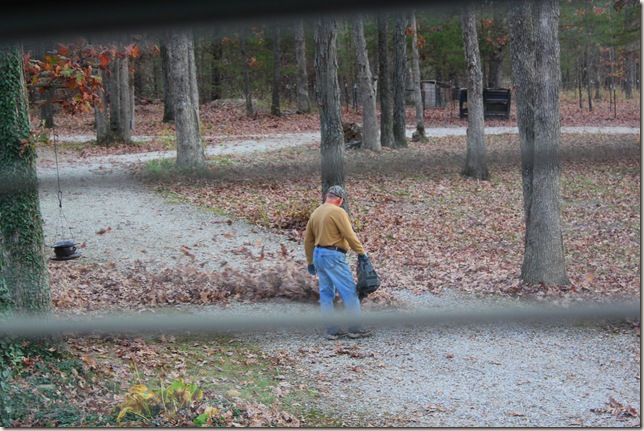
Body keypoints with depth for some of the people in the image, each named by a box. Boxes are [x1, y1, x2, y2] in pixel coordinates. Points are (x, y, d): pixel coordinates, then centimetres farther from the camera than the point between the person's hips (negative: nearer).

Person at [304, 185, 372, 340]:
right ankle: (355, 329, -1)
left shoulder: (315, 213, 13)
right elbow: (350, 235, -15)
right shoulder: (338, 212, -10)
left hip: (318, 255, 8)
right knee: (349, 292, -2)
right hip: (333, 256, -8)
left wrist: (310, 262, 24)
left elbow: (308, 241, 18)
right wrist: (361, 252, -5)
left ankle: (332, 330, 11)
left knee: (326, 293, 10)